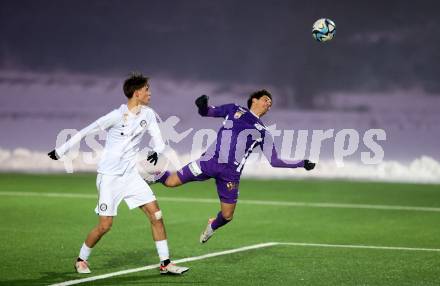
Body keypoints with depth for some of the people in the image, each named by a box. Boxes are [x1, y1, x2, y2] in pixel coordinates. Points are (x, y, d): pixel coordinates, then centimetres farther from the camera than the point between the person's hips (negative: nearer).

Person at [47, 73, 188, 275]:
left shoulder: (148, 114, 0)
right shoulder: (117, 116, -17)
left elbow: (158, 139, 6)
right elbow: (85, 132, -9)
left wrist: (157, 151, -17)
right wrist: (61, 151, -3)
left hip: (131, 175, 5)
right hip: (109, 176, -5)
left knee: (156, 214, -5)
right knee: (105, 225, -5)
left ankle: (165, 263, 1)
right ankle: (81, 260, 18)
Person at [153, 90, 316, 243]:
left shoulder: (263, 133, 16)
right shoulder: (234, 110, 13)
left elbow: (274, 161, 14)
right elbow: (206, 112, 11)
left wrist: (302, 164, 7)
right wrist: (202, 106, -13)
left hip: (231, 173, 2)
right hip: (210, 160, -2)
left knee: (227, 216, 0)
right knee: (171, 182, -8)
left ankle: (212, 226, 35)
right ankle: (158, 174, 27)